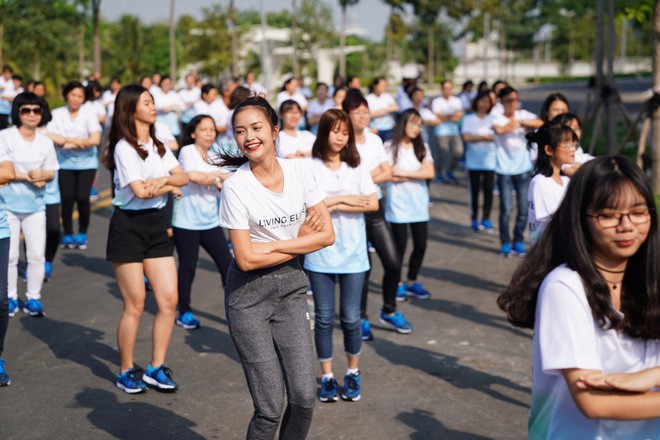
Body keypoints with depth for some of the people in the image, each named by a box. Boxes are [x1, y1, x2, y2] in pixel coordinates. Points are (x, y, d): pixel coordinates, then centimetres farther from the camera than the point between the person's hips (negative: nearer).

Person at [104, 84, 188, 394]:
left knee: (169, 300, 2)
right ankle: (126, 373, 15)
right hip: (128, 225, -7)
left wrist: (163, 179, -16)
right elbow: (140, 190, -19)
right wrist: (171, 188, -3)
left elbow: (183, 177, 5)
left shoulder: (158, 145, 13)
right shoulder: (124, 147, -12)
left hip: (155, 223, 7)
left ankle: (156, 368, 15)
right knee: (135, 306, -1)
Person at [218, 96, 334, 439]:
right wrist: (300, 241, -9)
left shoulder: (299, 171, -2)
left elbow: (327, 234, -3)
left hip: (291, 287, 4)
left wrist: (272, 246, -11)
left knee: (304, 397, -5)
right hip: (249, 295, -4)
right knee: (270, 407, -4)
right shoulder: (235, 187, -13)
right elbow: (246, 259, -15)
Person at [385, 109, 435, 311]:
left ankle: (411, 282, 25)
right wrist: (417, 174, -7)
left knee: (421, 245, 5)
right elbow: (389, 175, -14)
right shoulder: (390, 148, -5)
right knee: (400, 246, -3)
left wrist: (403, 173, -11)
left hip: (419, 203, 4)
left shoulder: (422, 148, 8)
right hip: (398, 204, -4)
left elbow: (430, 173, -5)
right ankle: (397, 283, 15)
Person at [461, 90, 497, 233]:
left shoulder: (492, 119, 9)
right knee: (474, 190, 2)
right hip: (473, 161, -1)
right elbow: (466, 137, -8)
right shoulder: (468, 118, 4)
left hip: (489, 160, 1)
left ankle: (486, 219, 4)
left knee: (488, 190, -4)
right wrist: (485, 137, -6)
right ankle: (475, 220, 12)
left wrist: (476, 137, -14)